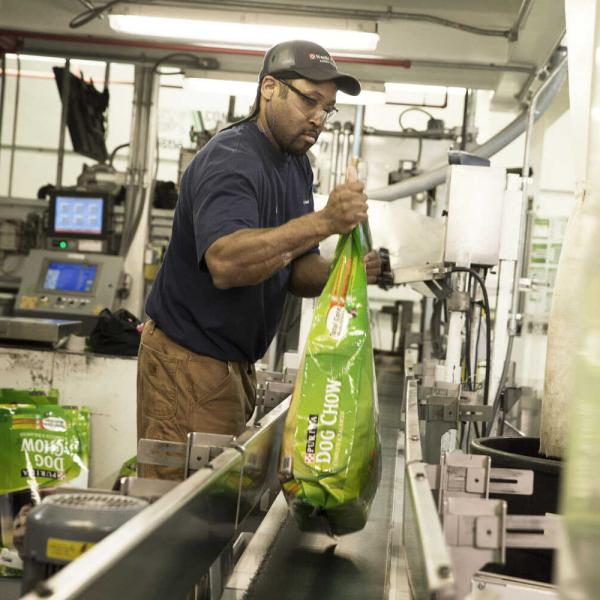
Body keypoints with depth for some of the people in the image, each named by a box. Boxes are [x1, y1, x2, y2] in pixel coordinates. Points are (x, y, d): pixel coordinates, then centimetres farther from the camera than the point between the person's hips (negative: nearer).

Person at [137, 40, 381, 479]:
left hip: (237, 363, 9)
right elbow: (225, 263, -37)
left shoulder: (297, 166, 10)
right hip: (190, 363, -9)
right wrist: (323, 222, -43)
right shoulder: (230, 159, -19)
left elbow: (296, 270, 9)